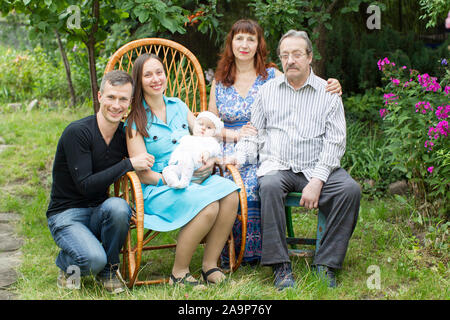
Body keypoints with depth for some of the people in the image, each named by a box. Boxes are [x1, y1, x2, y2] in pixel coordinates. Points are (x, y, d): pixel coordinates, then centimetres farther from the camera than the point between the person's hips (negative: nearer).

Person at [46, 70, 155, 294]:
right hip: (66, 214, -5)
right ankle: (66, 264, 7)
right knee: (93, 259, -32)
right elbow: (86, 185, -22)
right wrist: (128, 164, -23)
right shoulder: (77, 132, -17)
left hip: (98, 212, 5)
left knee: (117, 206, -32)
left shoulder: (125, 135, 1)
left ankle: (108, 271, -6)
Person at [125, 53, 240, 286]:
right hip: (158, 188, -5)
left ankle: (210, 264, -14)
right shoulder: (136, 120, -2)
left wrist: (210, 161, -6)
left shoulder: (178, 106, 15)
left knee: (229, 193, -26)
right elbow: (143, 174, -7)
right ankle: (179, 274, -17)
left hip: (195, 179, 5)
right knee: (207, 205, -33)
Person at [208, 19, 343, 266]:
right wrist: (235, 134, -4)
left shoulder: (272, 76, 9)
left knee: (251, 183, -34)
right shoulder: (219, 82, 15)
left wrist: (331, 91, -12)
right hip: (230, 152, 2)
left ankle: (252, 253, -19)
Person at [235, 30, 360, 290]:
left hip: (316, 168, 0)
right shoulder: (267, 91, 14)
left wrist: (317, 181, -15)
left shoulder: (328, 93, 6)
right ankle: (281, 265, -28)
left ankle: (326, 264, -20)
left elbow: (335, 142, -1)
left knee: (350, 189, -28)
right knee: (269, 186, -34)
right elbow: (254, 134, 16)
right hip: (277, 166, 0)